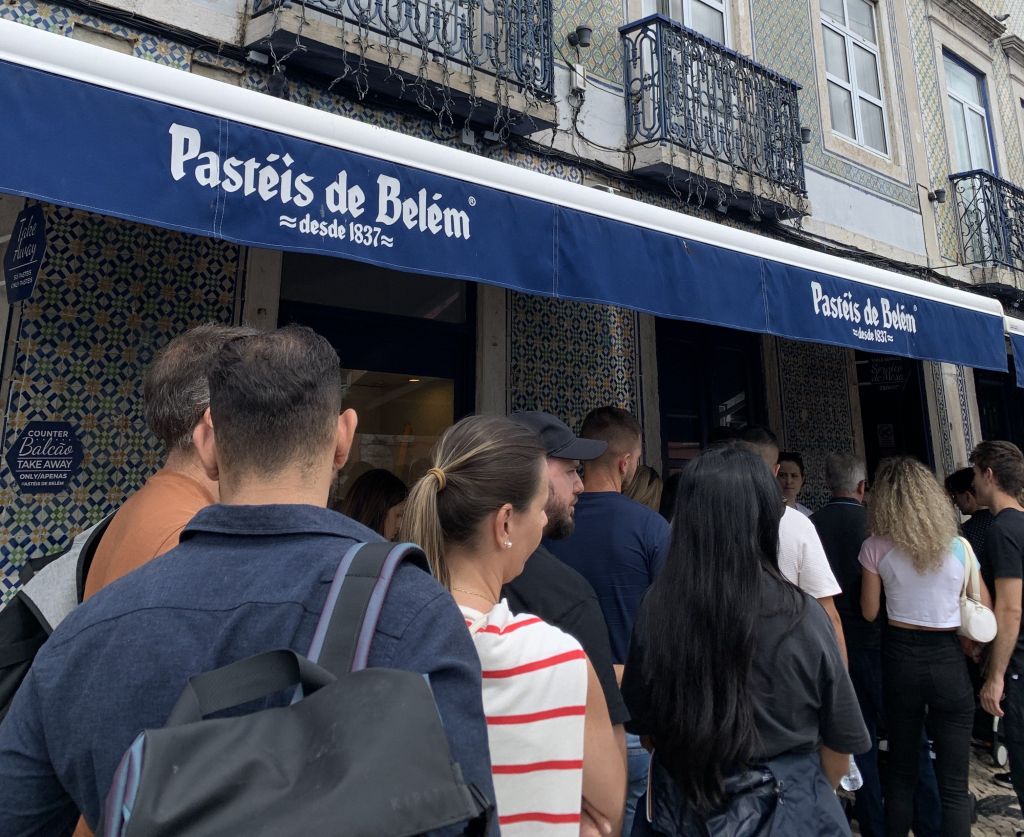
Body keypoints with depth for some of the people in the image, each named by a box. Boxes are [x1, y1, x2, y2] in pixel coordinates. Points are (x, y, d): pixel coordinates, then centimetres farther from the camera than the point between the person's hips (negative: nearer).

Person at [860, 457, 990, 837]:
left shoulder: (875, 548, -8)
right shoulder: (958, 546, -4)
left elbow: (870, 612, 0)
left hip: (900, 659, 0)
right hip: (949, 662, 0)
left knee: (901, 770, 16)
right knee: (953, 783, 9)